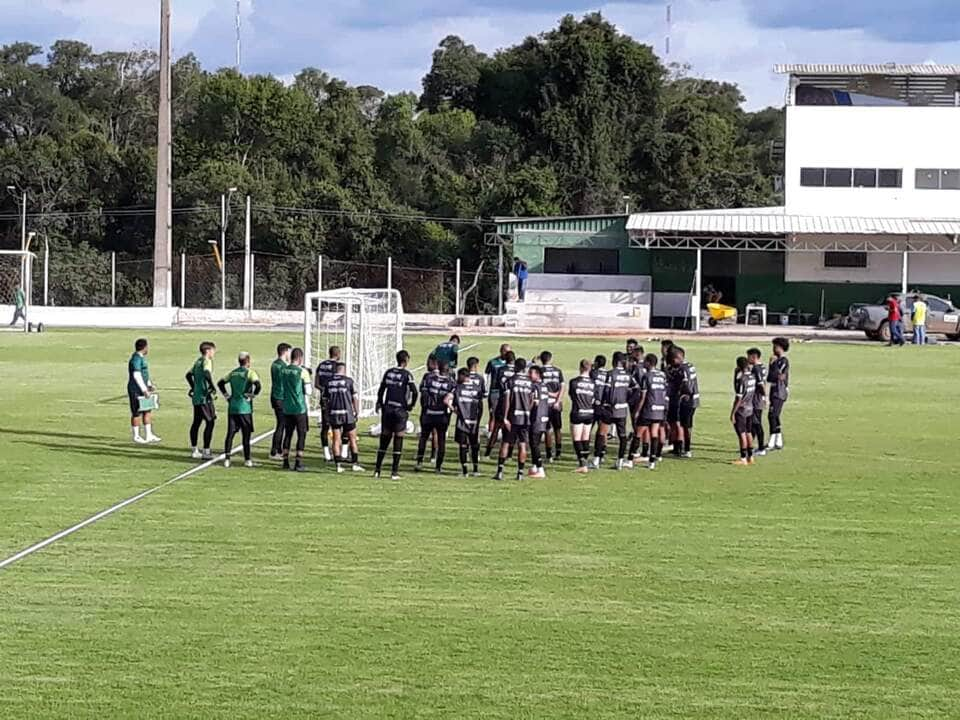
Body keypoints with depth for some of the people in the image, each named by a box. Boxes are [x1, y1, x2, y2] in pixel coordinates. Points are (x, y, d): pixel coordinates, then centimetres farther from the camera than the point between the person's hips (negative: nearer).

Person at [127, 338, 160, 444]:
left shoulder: (141, 358, 14)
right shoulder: (136, 359, -18)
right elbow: (136, 376, -24)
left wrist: (149, 385, 15)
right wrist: (144, 390, -24)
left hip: (142, 389, 10)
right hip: (136, 390, -10)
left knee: (147, 412, 11)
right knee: (137, 413, -2)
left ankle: (148, 435, 17)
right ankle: (136, 436, 7)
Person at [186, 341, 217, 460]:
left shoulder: (198, 361, 15)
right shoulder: (206, 361, -11)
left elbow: (189, 375, 24)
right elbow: (207, 374, -29)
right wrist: (213, 387, -21)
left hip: (196, 397, 9)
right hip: (205, 397, -9)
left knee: (196, 423, 15)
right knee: (210, 422, -5)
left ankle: (194, 450, 21)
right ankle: (206, 451, -8)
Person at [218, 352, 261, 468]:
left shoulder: (233, 372, 11)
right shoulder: (250, 372, -7)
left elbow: (221, 383, 16)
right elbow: (258, 385, -22)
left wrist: (226, 396, 16)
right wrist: (252, 396, -9)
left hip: (232, 407, 5)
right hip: (245, 408, -5)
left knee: (230, 433, 7)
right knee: (246, 434, 4)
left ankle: (226, 459, 2)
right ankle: (247, 460, 7)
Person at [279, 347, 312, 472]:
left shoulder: (283, 371, 4)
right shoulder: (303, 372, -11)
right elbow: (309, 392, -8)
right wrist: (310, 381, 9)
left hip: (287, 409, 5)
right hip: (300, 409, -5)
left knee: (288, 434, 13)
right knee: (301, 435, 3)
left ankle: (286, 462, 14)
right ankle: (298, 463, -1)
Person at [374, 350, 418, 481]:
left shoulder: (388, 372, 7)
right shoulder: (406, 374, -7)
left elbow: (381, 390, 9)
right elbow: (414, 391, -16)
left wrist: (379, 404, 19)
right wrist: (411, 405, -2)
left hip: (387, 408, 4)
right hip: (400, 410, -4)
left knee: (384, 439, 10)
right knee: (398, 440, 1)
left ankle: (377, 470, 9)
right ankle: (394, 472, 0)